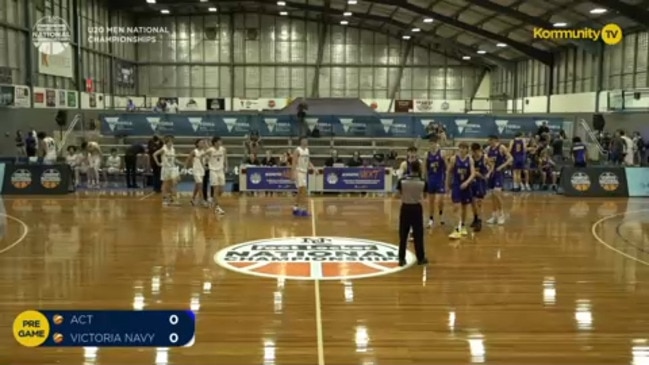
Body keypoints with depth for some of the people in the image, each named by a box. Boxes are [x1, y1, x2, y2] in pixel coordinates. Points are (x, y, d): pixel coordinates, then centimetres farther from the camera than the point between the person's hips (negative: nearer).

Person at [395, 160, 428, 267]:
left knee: (403, 234, 9)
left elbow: (400, 194, -1)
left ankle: (401, 259, 12)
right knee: (418, 234, 10)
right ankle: (421, 258, 18)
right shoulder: (422, 182, -10)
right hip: (416, 208, -1)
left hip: (405, 208, 1)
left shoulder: (402, 180, -10)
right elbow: (424, 196, 2)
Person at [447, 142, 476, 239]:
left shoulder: (470, 160, -5)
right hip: (456, 185, -2)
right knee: (458, 207, -10)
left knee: (464, 207, 14)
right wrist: (448, 184, 8)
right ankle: (458, 229, -13)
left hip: (466, 185, 2)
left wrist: (467, 182, -26)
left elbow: (473, 174, -11)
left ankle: (463, 226, 31)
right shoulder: (453, 159, -6)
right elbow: (449, 172, 3)